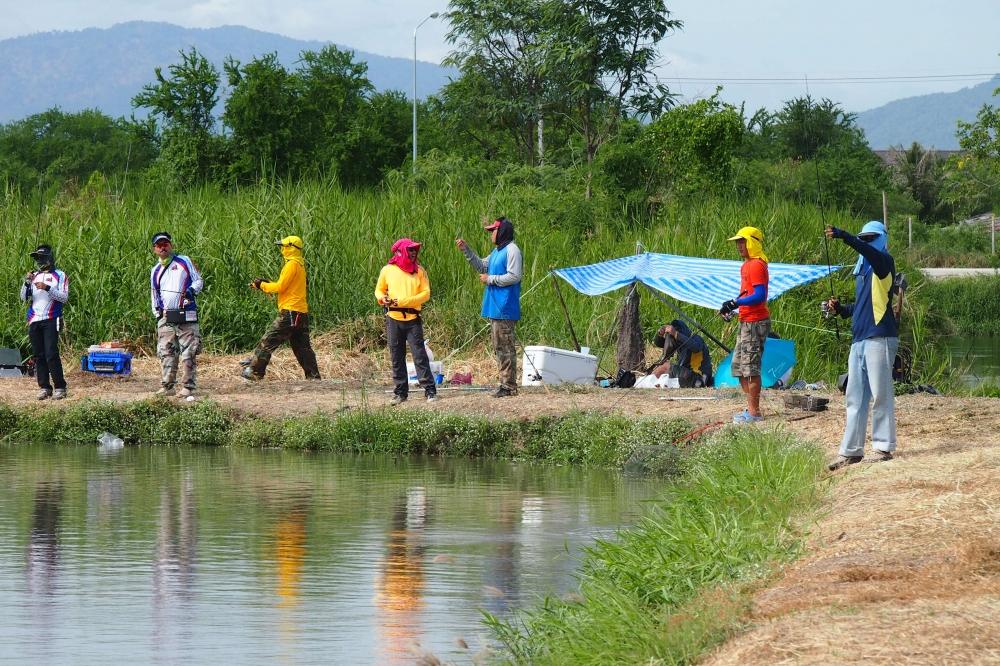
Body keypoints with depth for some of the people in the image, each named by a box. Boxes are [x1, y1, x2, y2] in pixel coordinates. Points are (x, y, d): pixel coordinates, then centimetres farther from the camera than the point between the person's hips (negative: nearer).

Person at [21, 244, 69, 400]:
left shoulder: (59, 276, 2)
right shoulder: (34, 276, 16)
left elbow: (64, 298, -7)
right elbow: (24, 297, 11)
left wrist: (47, 288, -19)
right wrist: (27, 282, -7)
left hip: (51, 321, -5)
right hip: (34, 321, 5)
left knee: (51, 354, -13)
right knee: (38, 355, 3)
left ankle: (60, 387, -10)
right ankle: (44, 387, 6)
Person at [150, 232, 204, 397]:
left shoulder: (184, 262, 7)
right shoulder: (155, 271, 17)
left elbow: (199, 281, 8)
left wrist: (192, 290, -13)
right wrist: (157, 316, 13)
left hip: (186, 317, -3)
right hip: (165, 318, 3)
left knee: (188, 353, -5)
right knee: (166, 353, -1)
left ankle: (188, 387, -2)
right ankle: (166, 386, 2)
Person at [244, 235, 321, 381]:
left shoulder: (292, 264, -11)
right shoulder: (300, 264, 18)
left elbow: (280, 287, -13)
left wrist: (262, 285, 0)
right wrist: (263, 284, 13)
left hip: (290, 312, -9)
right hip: (302, 313, 9)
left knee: (268, 342, -7)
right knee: (302, 347, 11)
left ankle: (255, 372, -7)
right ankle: (314, 376, 8)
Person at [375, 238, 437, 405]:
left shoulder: (419, 270, 2)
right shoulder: (387, 270, 4)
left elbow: (426, 294, -3)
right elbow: (379, 290, 15)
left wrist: (404, 301, -14)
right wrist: (382, 298, -9)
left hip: (413, 319, -2)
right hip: (394, 320, 2)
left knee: (420, 356, -7)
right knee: (397, 358, 6)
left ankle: (430, 391, -5)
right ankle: (400, 392, 13)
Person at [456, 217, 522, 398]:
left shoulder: (512, 250, -12)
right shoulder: (497, 251, 18)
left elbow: (514, 276, -19)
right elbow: (482, 266, 27)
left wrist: (490, 279, -12)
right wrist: (466, 250, 18)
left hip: (504, 308, -10)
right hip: (495, 307, 10)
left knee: (505, 346, -9)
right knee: (498, 346, 12)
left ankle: (509, 386, -7)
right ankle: (505, 383, 17)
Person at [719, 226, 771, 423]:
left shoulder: (757, 265, -15)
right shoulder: (746, 265, 17)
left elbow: (759, 296, -23)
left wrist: (735, 303, -23)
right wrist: (732, 307, 10)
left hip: (755, 322, -11)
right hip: (746, 322, 11)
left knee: (750, 368, -9)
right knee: (738, 366, 15)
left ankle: (754, 412, -5)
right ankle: (751, 408, 20)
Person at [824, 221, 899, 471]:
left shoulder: (884, 262, -3)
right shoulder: (862, 271, 21)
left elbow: (869, 251, -25)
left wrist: (843, 236, -36)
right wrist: (840, 308, 9)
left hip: (880, 338, -9)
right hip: (859, 340, 9)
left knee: (881, 394, -5)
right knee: (854, 397, 7)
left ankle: (883, 447, -2)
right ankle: (850, 451, 9)